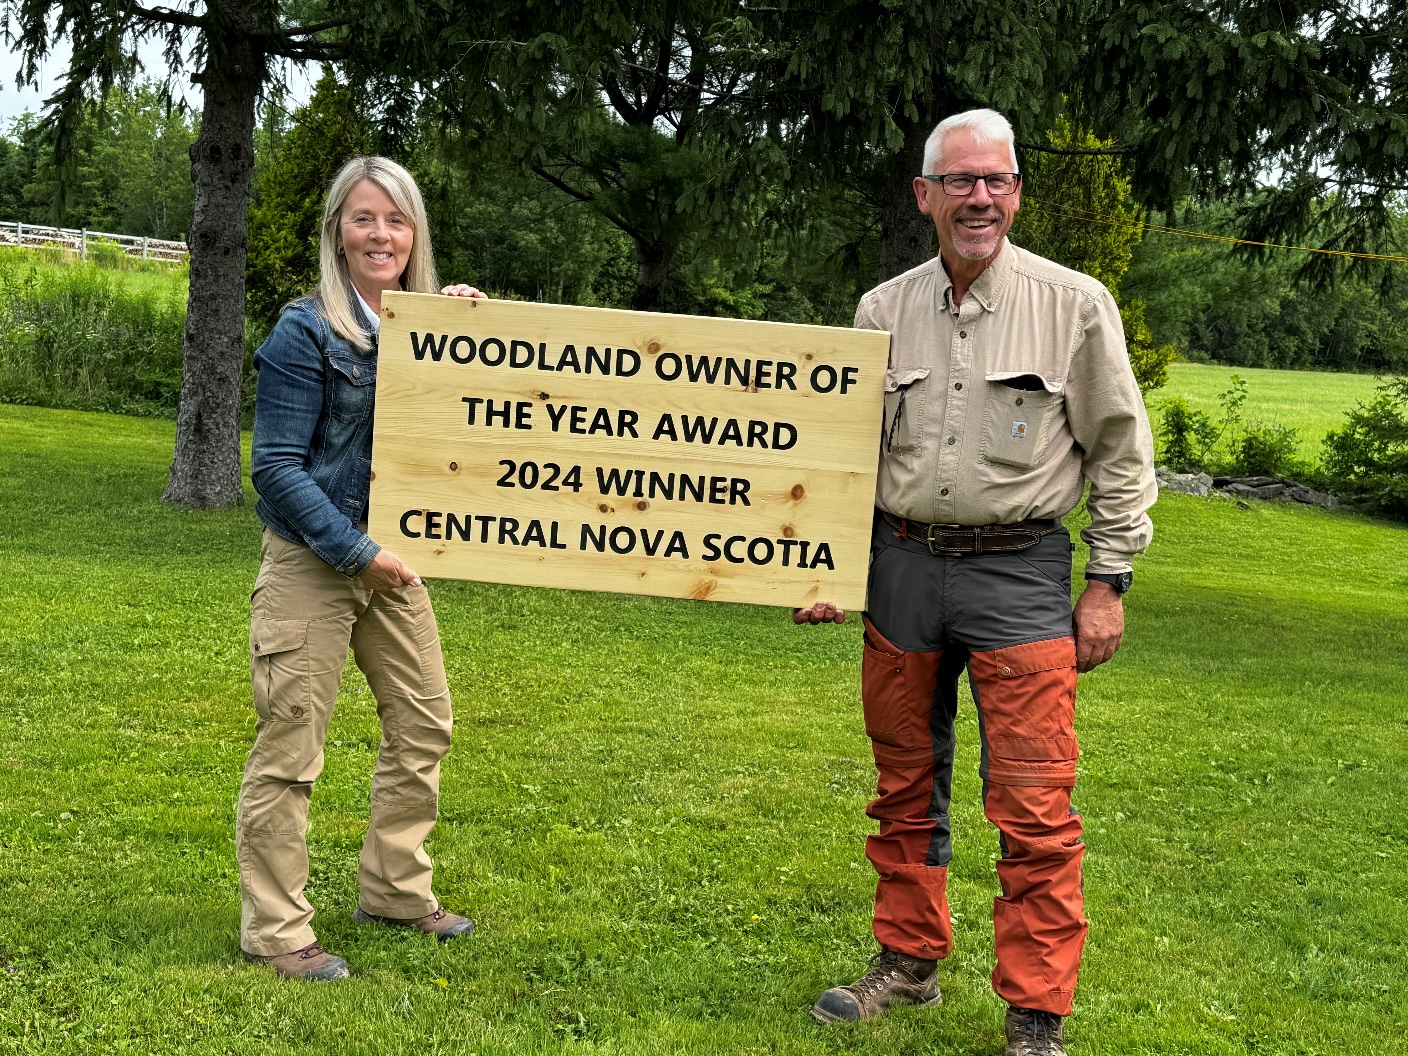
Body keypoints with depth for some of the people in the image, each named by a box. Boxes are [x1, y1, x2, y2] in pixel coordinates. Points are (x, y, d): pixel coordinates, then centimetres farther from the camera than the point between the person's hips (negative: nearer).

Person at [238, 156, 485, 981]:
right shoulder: (308, 331, -12)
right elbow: (278, 466, -14)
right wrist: (357, 552, -17)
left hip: (393, 557, 7)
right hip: (311, 561, -7)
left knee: (424, 728, 14)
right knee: (292, 746, -3)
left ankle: (395, 891, 31)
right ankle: (276, 930, 8)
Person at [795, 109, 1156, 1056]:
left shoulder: (1075, 304, -2)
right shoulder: (884, 310, 7)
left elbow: (1122, 456, 1)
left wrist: (1108, 584, -2)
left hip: (1020, 574, -4)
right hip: (902, 563, 4)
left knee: (1035, 808, -5)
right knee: (906, 784, 14)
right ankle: (909, 962, 31)